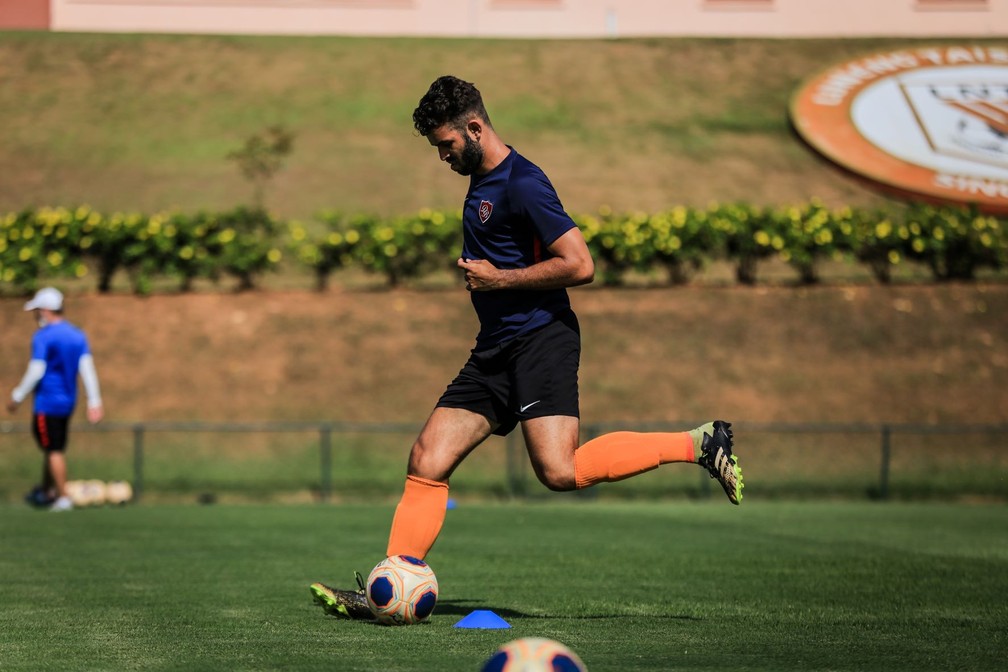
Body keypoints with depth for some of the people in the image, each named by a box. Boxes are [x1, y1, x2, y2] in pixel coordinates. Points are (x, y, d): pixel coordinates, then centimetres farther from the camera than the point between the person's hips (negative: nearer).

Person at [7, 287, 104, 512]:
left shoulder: (43, 337, -14)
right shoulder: (77, 335, 7)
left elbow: (36, 371, -17)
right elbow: (87, 368, 4)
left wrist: (17, 397, -7)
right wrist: (94, 401, 4)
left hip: (47, 402, -8)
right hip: (68, 400, 8)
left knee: (53, 449, -1)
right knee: (55, 448, 19)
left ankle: (63, 498, 1)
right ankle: (47, 491, 30)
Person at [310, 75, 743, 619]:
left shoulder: (523, 183, -13)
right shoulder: (480, 182, 18)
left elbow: (579, 265, -19)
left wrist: (498, 279, -13)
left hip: (541, 339, -9)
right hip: (495, 350, 9)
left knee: (560, 471, -23)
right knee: (426, 462, -1)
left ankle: (698, 444, -11)